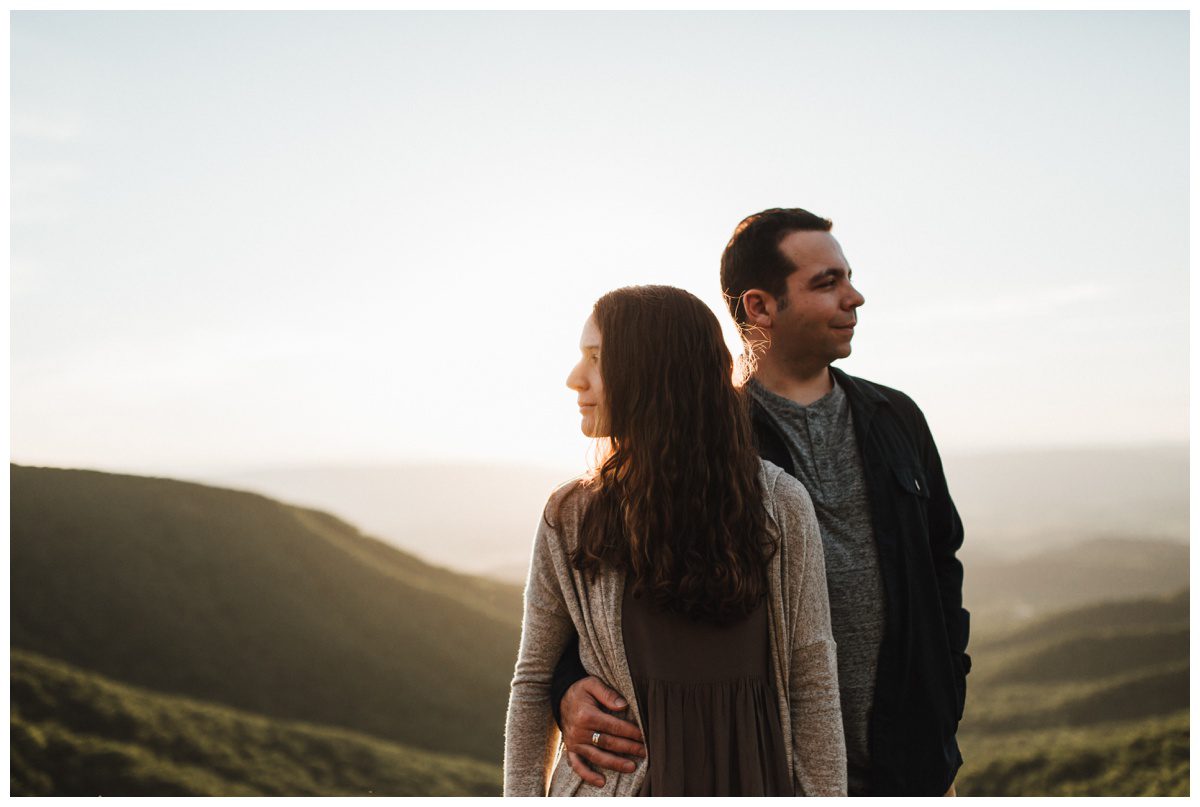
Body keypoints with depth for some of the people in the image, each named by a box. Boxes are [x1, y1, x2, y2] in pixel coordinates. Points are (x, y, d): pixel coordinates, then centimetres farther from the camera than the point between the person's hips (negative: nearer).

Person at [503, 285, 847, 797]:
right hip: (612, 786, 1)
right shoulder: (571, 517, -4)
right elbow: (534, 684, 1)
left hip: (750, 775, 0)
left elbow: (812, 686, -4)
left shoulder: (779, 506, -7)